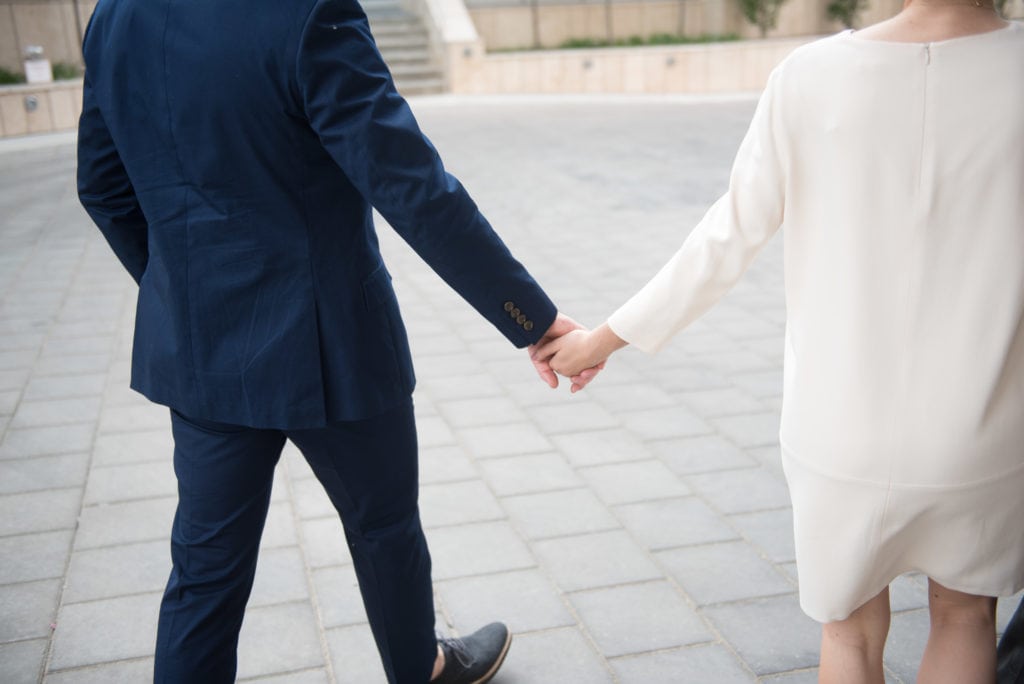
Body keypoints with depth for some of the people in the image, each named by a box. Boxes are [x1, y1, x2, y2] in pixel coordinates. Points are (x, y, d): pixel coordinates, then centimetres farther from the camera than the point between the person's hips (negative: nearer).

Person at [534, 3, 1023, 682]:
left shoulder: (809, 77, -13)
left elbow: (726, 242, -7)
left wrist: (607, 338, 7)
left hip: (841, 437, 0)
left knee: (852, 627, 23)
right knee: (965, 608, 27)